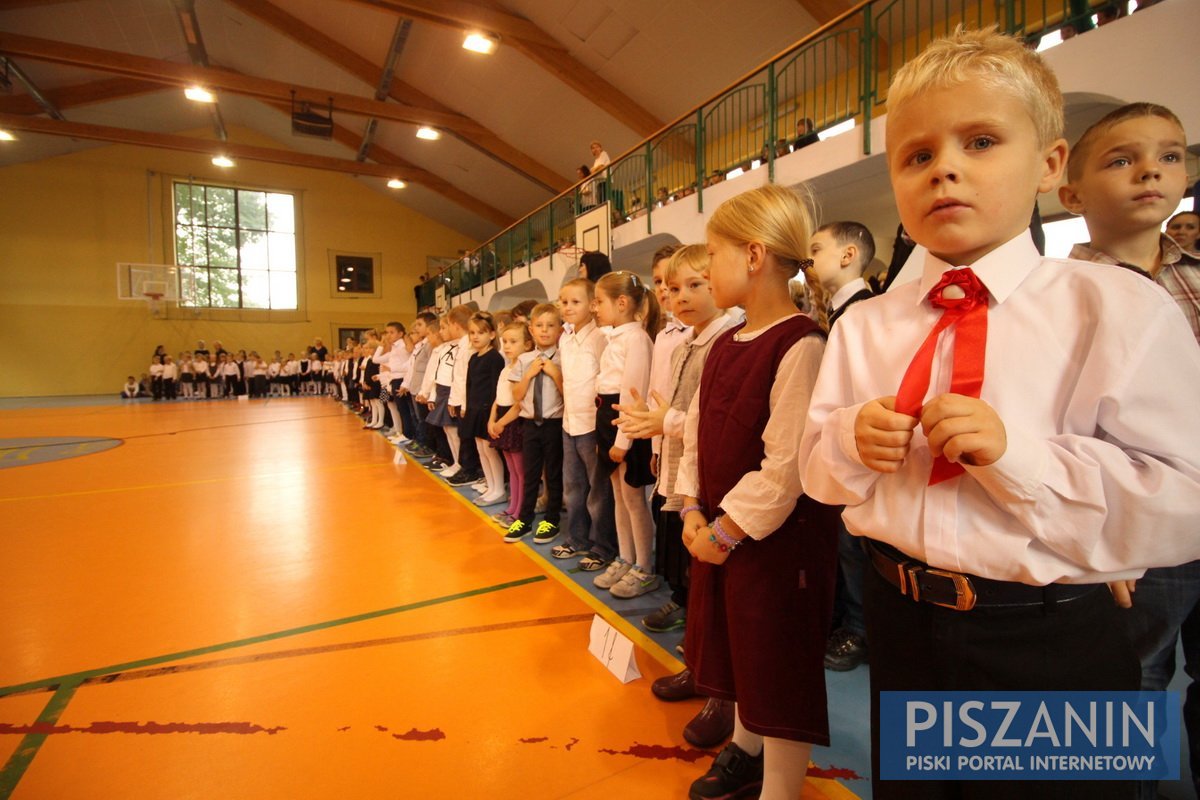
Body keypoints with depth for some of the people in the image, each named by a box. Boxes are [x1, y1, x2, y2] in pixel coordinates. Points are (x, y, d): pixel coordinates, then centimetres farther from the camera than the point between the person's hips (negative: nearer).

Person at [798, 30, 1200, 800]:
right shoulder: (864, 324, -1)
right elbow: (814, 465, 3)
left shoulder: (1120, 310, -11)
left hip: (1052, 645, -3)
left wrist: (1017, 453, -27)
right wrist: (849, 442, -18)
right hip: (902, 625, 4)